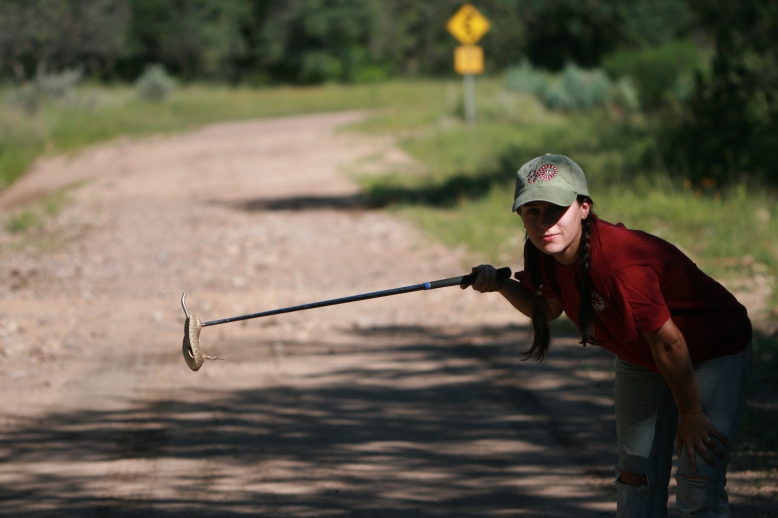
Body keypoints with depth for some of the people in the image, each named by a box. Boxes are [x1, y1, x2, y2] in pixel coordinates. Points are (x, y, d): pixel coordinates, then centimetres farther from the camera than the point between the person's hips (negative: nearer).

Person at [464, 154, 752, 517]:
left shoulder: (622, 265, -40)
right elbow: (546, 308, 7)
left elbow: (668, 342, -29)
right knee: (636, 476, 11)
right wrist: (501, 285, -11)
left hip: (715, 351, -8)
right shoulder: (548, 255, -15)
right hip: (641, 359, 8)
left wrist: (691, 413, -17)